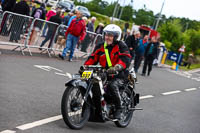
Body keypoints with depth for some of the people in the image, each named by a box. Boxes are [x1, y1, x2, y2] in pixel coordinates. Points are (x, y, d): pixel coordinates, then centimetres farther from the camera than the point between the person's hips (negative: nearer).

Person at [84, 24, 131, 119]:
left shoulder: (121, 47, -5)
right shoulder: (100, 46, 14)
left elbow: (126, 60, -21)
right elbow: (93, 58, 10)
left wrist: (117, 67, -40)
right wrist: (85, 66, -9)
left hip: (118, 75, -6)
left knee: (112, 85, -33)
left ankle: (119, 108, -15)